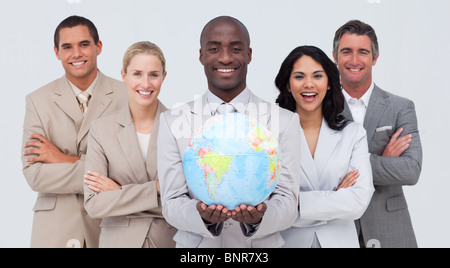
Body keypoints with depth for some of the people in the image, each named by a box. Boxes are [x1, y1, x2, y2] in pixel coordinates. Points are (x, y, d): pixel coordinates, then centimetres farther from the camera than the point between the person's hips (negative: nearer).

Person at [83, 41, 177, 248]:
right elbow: (94, 205, -10)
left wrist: (120, 193, -12)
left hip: (171, 238, 0)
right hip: (119, 239, 0)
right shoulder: (101, 129, -3)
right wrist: (157, 189, -18)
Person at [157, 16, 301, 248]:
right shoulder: (173, 122, -4)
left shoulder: (285, 121, -6)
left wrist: (260, 217, -28)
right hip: (196, 244, 0)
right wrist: (202, 216, -27)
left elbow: (287, 202, -8)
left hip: (261, 243, 0)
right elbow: (172, 203, -7)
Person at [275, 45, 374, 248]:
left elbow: (360, 201, -12)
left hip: (339, 240, 2)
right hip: (288, 240, -1)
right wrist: (336, 199, -14)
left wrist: (298, 201, -18)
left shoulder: (354, 133, -3)